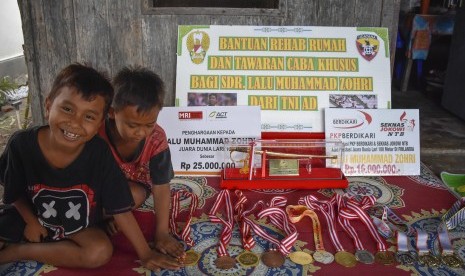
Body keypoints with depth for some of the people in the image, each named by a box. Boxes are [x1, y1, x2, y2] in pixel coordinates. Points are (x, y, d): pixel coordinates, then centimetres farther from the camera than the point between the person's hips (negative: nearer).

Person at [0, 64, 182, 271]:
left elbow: (121, 209, -20)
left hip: (78, 225, 1)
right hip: (30, 216, 0)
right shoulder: (22, 144, -23)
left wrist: (145, 253, -18)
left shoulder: (99, 153, -26)